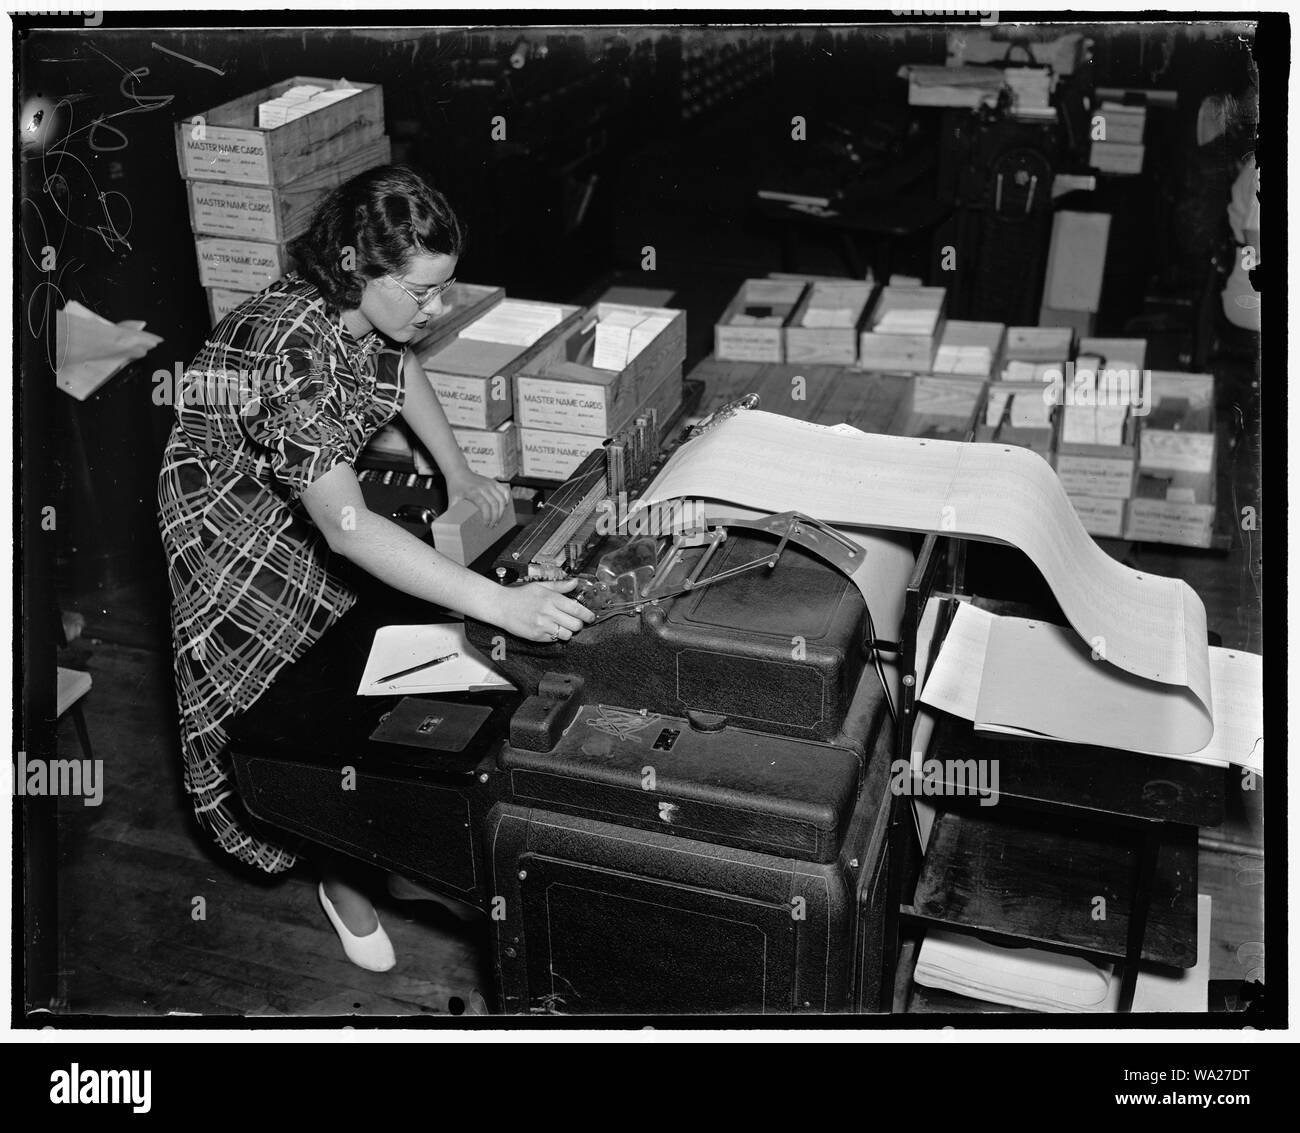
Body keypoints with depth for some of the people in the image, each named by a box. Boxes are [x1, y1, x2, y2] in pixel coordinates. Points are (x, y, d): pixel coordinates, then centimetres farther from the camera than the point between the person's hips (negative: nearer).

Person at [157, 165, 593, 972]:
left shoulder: (367, 307, -16)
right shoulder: (289, 351, -40)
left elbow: (400, 364, 10)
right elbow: (346, 528, -49)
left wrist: (461, 474, 3)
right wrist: (504, 606, -55)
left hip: (320, 490, 7)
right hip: (238, 520, -7)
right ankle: (344, 878, 23)